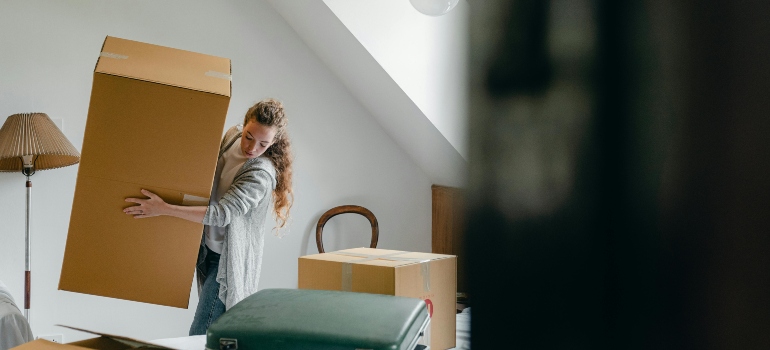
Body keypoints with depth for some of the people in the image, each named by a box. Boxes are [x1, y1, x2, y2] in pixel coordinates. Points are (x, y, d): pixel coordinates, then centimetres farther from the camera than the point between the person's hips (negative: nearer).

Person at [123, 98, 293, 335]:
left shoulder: (262, 174, -27)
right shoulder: (233, 135, -3)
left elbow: (221, 214, -34)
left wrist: (163, 209, -34)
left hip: (228, 260, -8)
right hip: (208, 248, 8)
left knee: (201, 336, -10)